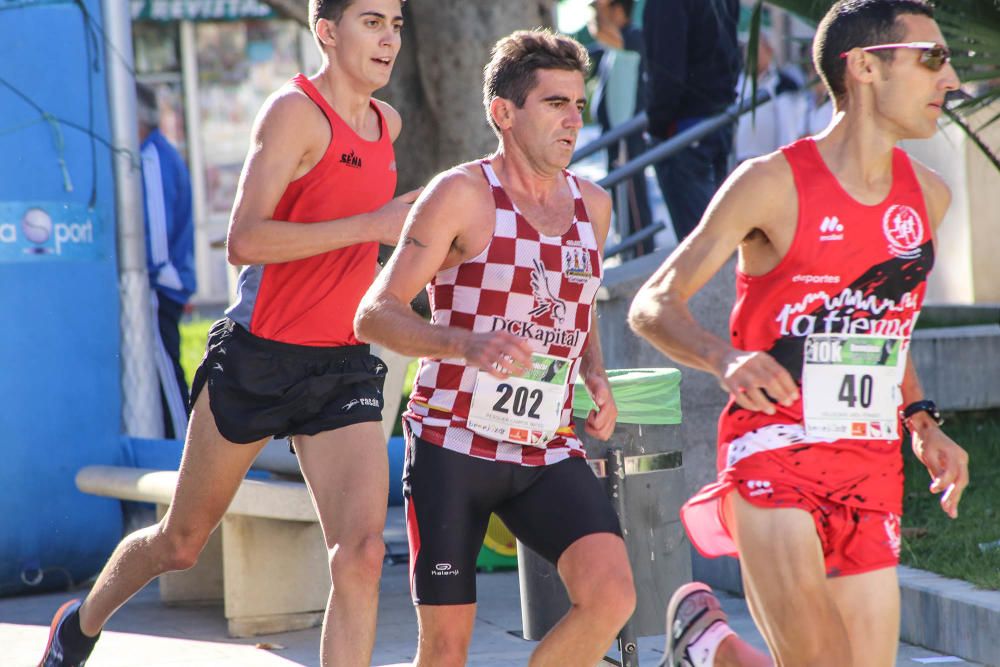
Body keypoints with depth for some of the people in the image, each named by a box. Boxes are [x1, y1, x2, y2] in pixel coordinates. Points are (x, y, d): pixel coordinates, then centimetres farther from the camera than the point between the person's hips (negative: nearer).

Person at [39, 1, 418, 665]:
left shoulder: (386, 122, 10)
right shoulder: (293, 112, -14)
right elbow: (244, 241, -25)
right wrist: (371, 224, -27)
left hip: (344, 368, 5)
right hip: (257, 357, -5)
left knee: (362, 552, -15)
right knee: (182, 542, 14)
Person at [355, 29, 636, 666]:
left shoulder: (593, 205, 9)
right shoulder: (462, 194, -9)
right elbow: (375, 316, -14)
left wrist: (596, 377, 7)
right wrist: (469, 345, -31)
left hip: (549, 451, 4)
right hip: (454, 446, -4)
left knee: (611, 594, -19)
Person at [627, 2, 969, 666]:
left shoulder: (927, 196, 11)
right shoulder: (771, 183, -7)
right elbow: (653, 305, -7)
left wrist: (921, 422, 15)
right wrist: (726, 359, -26)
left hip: (873, 472, 6)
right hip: (775, 456, -6)